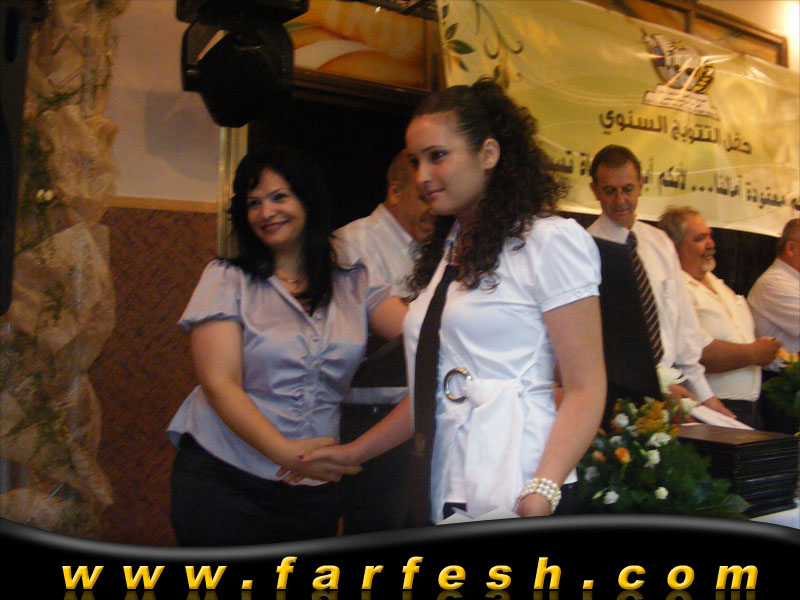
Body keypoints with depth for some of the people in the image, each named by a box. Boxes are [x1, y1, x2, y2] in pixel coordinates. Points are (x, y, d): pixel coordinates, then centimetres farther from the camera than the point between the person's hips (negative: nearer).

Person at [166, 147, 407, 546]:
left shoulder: (354, 285, 7)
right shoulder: (228, 278, 0)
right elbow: (219, 384, -10)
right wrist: (286, 452, -20)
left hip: (314, 489, 2)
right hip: (222, 480, -2)